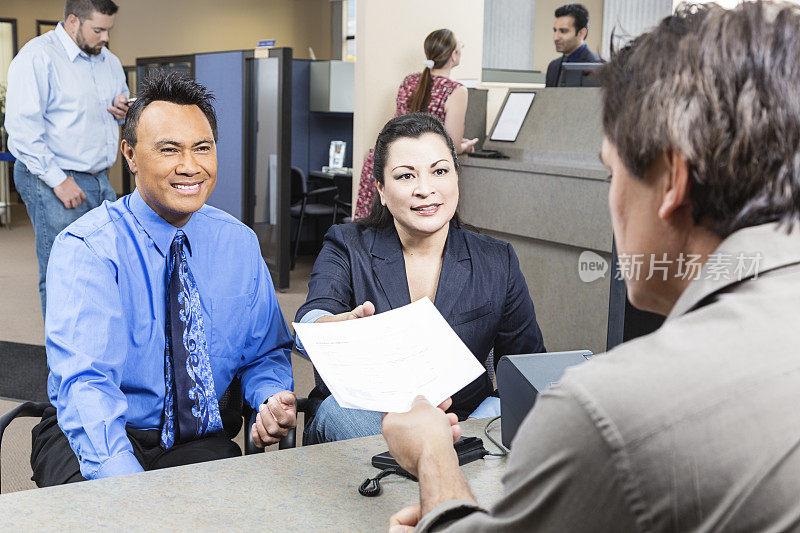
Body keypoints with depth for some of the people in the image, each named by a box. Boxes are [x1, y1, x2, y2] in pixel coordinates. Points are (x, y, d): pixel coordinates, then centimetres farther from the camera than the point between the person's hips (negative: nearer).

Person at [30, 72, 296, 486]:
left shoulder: (240, 244, 4)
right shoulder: (84, 248, -12)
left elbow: (264, 353, 14)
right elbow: (84, 383, -24)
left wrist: (273, 400, -10)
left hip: (200, 442, 3)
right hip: (99, 440, -3)